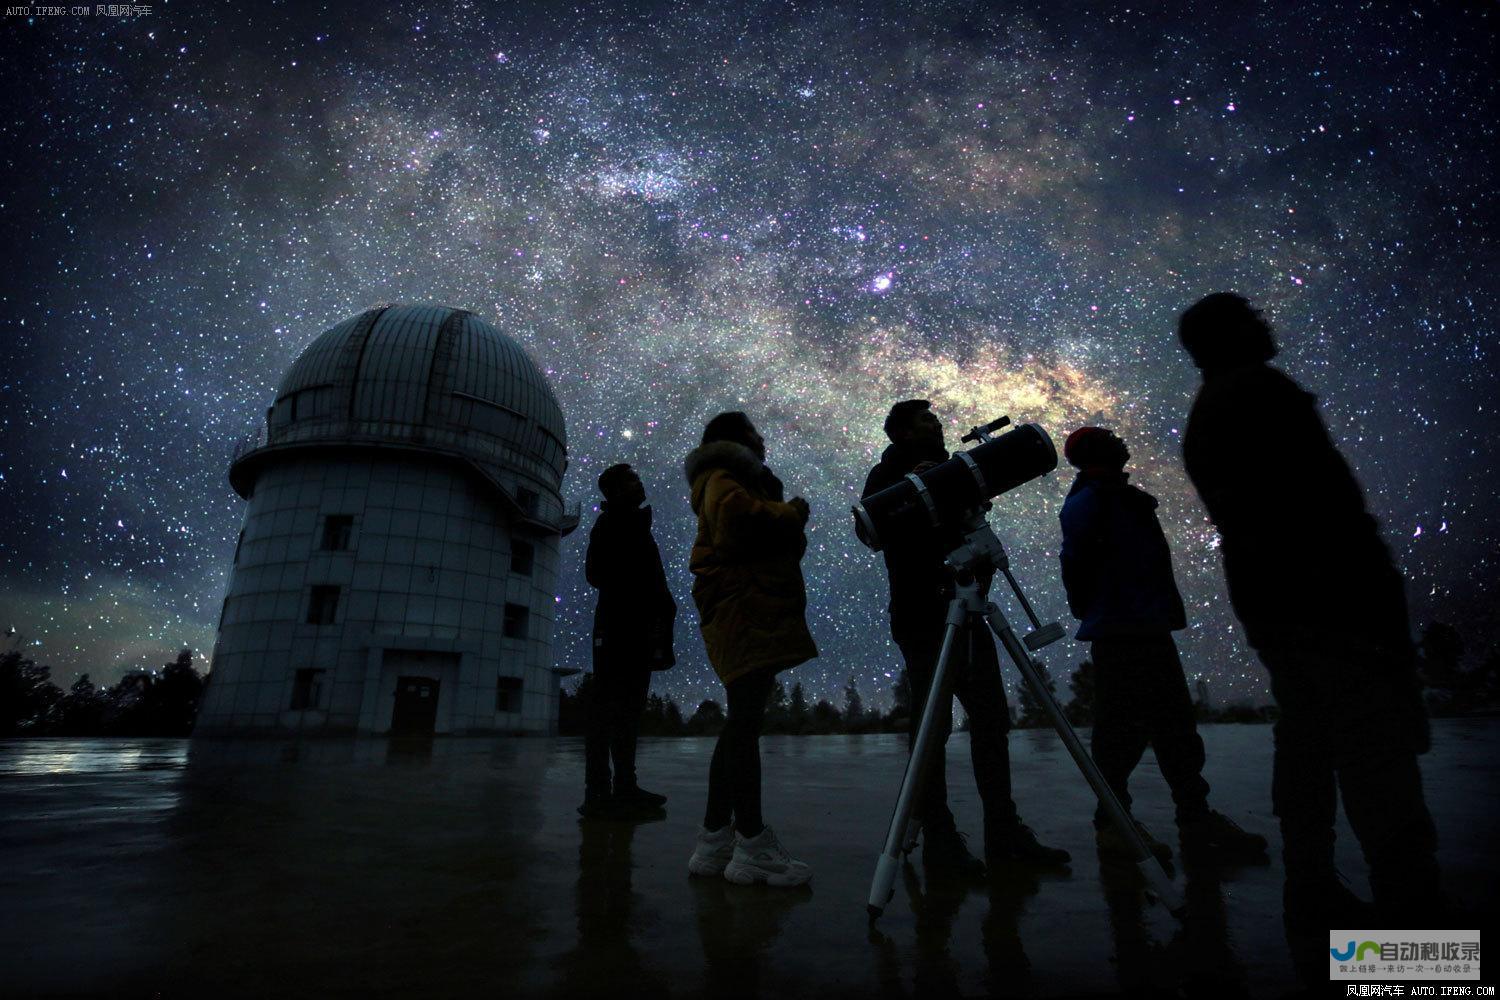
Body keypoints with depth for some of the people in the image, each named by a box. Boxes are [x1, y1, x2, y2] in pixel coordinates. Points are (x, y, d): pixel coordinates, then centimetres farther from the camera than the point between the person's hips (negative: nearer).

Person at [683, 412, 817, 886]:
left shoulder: (745, 479, 31)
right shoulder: (724, 477, 1)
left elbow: (781, 543, 28)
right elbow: (738, 516, -21)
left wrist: (790, 525, 10)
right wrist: (791, 514, -7)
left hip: (753, 612, 10)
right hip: (742, 609, -10)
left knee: (741, 724, 8)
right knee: (745, 723, -13)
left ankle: (715, 839, 12)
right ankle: (752, 844, -11)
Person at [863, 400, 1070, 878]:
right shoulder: (889, 475, 2)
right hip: (922, 616, -7)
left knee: (991, 722, 6)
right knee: (932, 726, -5)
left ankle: (1004, 832, 15)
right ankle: (938, 838, 4)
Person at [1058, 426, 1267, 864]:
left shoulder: (1124, 497, 20)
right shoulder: (1089, 499, -9)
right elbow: (1077, 562, -16)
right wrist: (1091, 612, -12)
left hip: (1148, 630, 10)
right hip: (1118, 631, -10)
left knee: (1175, 725, 11)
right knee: (1121, 728, -5)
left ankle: (1195, 818, 19)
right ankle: (1112, 822, 4)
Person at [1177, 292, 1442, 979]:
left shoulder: (1200, 421, 19)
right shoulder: (1263, 391, -9)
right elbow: (1326, 494, -17)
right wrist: (1377, 587, -14)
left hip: (1264, 599, 9)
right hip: (1331, 594, -9)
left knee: (1306, 742, 13)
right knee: (1379, 754, -6)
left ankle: (1317, 913, 21)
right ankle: (1412, 917, -2)